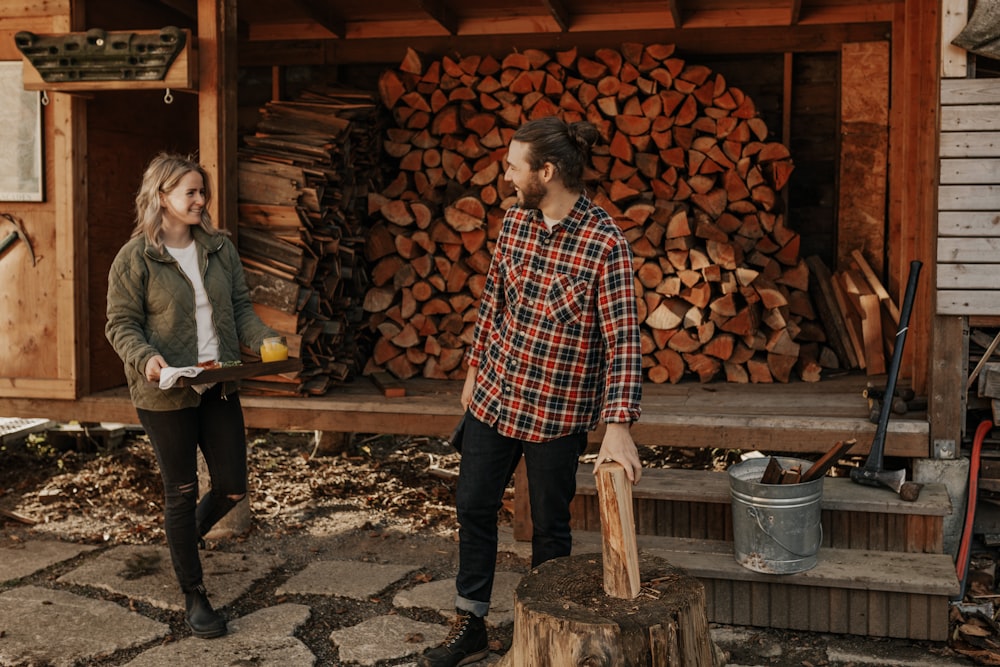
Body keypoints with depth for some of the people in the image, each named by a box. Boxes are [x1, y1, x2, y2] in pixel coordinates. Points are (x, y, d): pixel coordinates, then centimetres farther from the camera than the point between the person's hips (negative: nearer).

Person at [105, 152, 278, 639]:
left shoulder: (219, 247, 5)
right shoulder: (135, 258, -9)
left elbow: (240, 306, 8)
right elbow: (121, 325, -7)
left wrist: (264, 341, -10)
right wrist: (146, 358, -26)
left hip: (219, 388, 5)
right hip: (165, 395, -4)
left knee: (232, 488, 8)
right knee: (181, 491, 7)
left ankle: (187, 536, 43)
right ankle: (193, 596, 22)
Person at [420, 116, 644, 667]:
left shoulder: (605, 244, -19)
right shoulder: (514, 221, 0)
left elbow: (622, 339, -24)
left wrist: (618, 427, -32)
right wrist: (475, 368, 16)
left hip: (557, 412, -6)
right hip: (494, 395, 6)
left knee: (549, 528, 10)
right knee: (473, 507, 14)